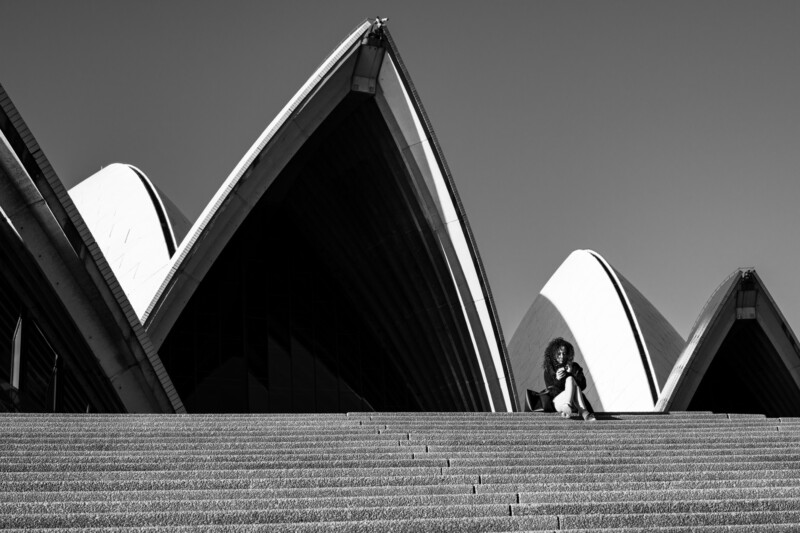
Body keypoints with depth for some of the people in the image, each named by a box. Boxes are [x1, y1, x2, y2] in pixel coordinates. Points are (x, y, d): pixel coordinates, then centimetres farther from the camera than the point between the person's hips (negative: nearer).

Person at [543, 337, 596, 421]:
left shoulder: (574, 367, 11)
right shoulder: (548, 370, 7)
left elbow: (583, 386, 1)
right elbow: (551, 392, 1)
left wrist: (573, 372, -12)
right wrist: (557, 379, -17)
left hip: (575, 402, 2)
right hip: (558, 402, -2)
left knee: (570, 379, -26)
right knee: (570, 380, -27)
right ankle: (584, 413, -51)